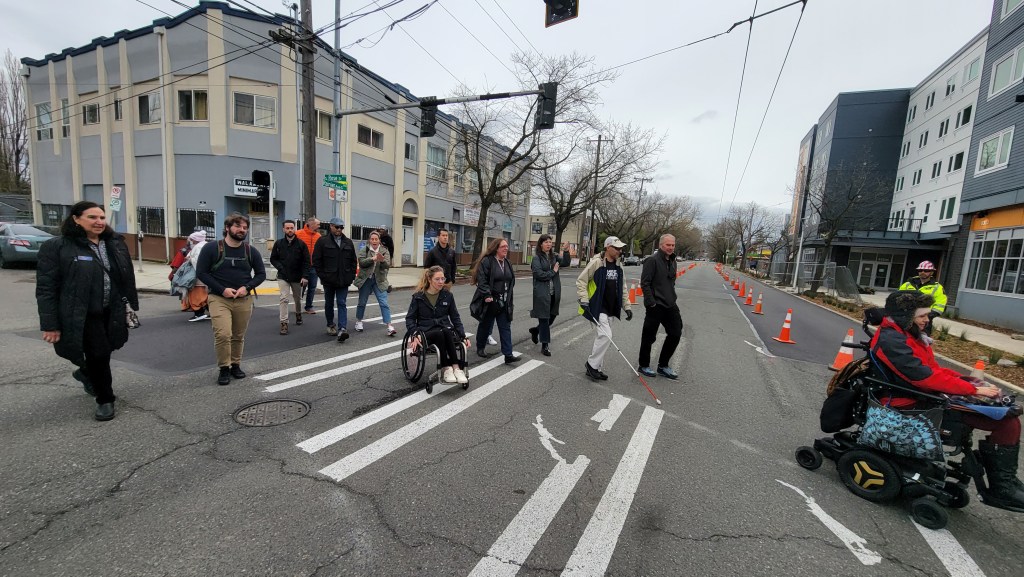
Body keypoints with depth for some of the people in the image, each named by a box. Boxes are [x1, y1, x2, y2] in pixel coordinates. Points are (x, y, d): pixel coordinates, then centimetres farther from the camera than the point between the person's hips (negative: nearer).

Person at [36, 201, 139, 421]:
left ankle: (86, 374, 49)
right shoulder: (56, 247, -8)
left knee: (102, 354, 15)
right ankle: (105, 399, 17)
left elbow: (128, 278, 11)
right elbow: (46, 288, -9)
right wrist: (50, 324, -12)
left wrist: (132, 306, 9)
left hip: (112, 312, 5)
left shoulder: (115, 243, 6)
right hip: (83, 315, -4)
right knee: (98, 355, -2)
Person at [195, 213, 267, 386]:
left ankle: (236, 365, 27)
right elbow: (201, 272, -3)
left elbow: (261, 274, 9)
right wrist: (222, 289, -13)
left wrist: (247, 287, -8)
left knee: (239, 336, 10)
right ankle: (224, 369, 2)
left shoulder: (251, 251, 5)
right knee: (222, 334, -14)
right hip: (219, 299, -3)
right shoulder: (211, 248, -3)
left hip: (244, 300, 3)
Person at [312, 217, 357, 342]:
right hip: (328, 279, -1)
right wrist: (322, 275, -8)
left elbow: (353, 261, 11)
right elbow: (316, 260, -3)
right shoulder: (322, 241, -2)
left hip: (343, 280, 1)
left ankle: (342, 329, -11)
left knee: (342, 304, -5)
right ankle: (330, 325, 30)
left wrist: (352, 276, 3)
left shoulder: (348, 242, 8)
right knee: (329, 303, 14)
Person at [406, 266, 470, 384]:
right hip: (427, 333, -2)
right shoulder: (418, 297, 3)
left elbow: (455, 318, 13)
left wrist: (463, 336, 2)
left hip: (447, 331, 2)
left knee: (447, 332, -35)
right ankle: (456, 368, -35)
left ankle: (448, 369, -38)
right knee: (440, 334, -36)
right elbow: (410, 318, 5)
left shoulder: (448, 295, 9)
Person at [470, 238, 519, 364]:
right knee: (486, 325, 11)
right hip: (490, 301, -6)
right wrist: (487, 295, -23)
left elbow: (511, 281, 19)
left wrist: (508, 297, 15)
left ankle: (508, 355, 0)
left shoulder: (507, 263, 12)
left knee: (505, 327, 0)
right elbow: (482, 280, -17)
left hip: (504, 302, 6)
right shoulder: (486, 261, -11)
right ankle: (480, 348, 32)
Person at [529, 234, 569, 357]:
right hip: (542, 293, -6)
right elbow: (539, 274, -16)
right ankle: (544, 346, 10)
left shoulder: (554, 257, 12)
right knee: (544, 319, 0)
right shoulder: (537, 258, -5)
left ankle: (535, 330, 40)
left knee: (552, 317, 13)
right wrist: (553, 272, -6)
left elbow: (565, 263, 1)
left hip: (554, 293, 6)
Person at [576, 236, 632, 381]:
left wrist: (627, 306, 12)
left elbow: (623, 288, 16)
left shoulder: (618, 265, 10)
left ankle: (594, 368, 24)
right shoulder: (596, 262, -13)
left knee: (603, 336, 12)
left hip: (610, 308, 8)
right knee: (606, 335, -14)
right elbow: (581, 281, -11)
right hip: (597, 307, -8)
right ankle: (592, 364, 4)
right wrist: (584, 301, -17)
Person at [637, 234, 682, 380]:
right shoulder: (652, 260, -12)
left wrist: (672, 299, 17)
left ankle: (663, 365, 23)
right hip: (655, 306, -8)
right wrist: (651, 302, -19)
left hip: (670, 305, 8)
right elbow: (644, 283, -17)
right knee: (649, 336, 3)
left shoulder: (672, 261, 14)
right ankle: (644, 366, 21)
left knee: (676, 333, 9)